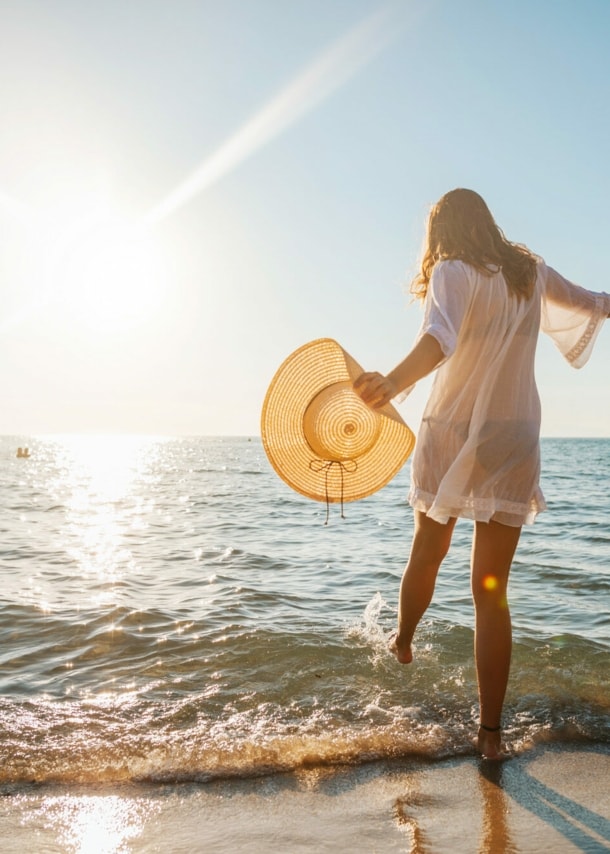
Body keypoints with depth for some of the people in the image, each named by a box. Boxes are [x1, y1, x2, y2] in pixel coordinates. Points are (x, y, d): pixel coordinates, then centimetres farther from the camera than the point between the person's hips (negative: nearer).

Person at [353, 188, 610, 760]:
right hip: (513, 443, 3)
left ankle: (402, 641, 47)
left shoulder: (452, 272, -7)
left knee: (426, 555, 22)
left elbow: (441, 335, -30)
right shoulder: (531, 273, 7)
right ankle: (490, 730, 7)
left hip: (449, 436, -2)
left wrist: (394, 382, -47)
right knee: (492, 587, 4)